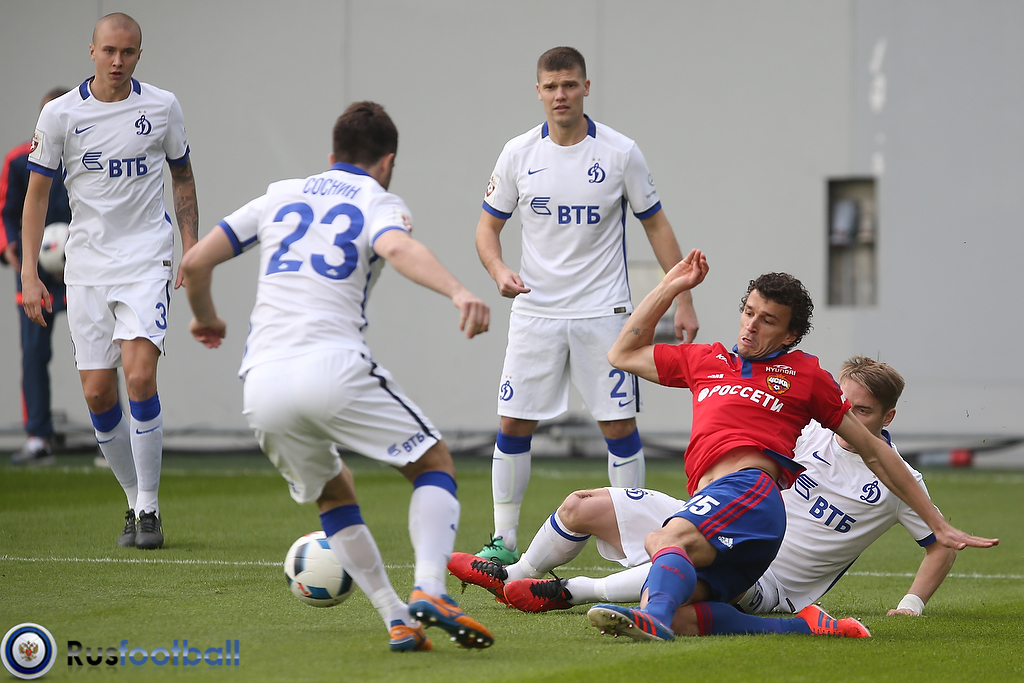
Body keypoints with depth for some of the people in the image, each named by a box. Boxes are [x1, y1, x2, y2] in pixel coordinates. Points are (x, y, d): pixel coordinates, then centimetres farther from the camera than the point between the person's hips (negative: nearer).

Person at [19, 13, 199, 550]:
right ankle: (136, 501, 18)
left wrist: (191, 251, 7)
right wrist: (29, 273, -2)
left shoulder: (162, 107, 1)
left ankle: (149, 507, -8)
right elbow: (37, 192, 4)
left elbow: (182, 177, 14)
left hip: (146, 259, -2)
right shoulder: (61, 114, -1)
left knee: (140, 377, -18)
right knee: (98, 394, 0)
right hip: (86, 265, 2)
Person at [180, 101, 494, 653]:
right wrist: (458, 292, -31)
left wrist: (206, 319, 41)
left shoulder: (282, 196, 24)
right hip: (332, 365, -5)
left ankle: (398, 619, 10)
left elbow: (195, 262, 21)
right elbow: (399, 249, -15)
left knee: (332, 492, 24)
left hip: (261, 382, 5)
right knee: (435, 464, 10)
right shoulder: (378, 203, 10)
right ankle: (429, 591, -14)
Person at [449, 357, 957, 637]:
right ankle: (516, 576, 27)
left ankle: (573, 592, -30)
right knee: (583, 506, 3)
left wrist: (913, 603, -10)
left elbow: (942, 543, 1)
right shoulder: (812, 434, 5)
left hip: (769, 583, -6)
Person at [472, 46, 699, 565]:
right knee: (514, 424, -1)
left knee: (619, 425, -3)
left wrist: (683, 301, 0)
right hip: (535, 312, 2)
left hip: (603, 312, -1)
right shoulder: (518, 154, 1)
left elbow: (656, 225, 5)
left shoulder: (620, 153, -3)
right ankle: (504, 540, 9)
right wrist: (499, 272, -13)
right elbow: (488, 226, 9)